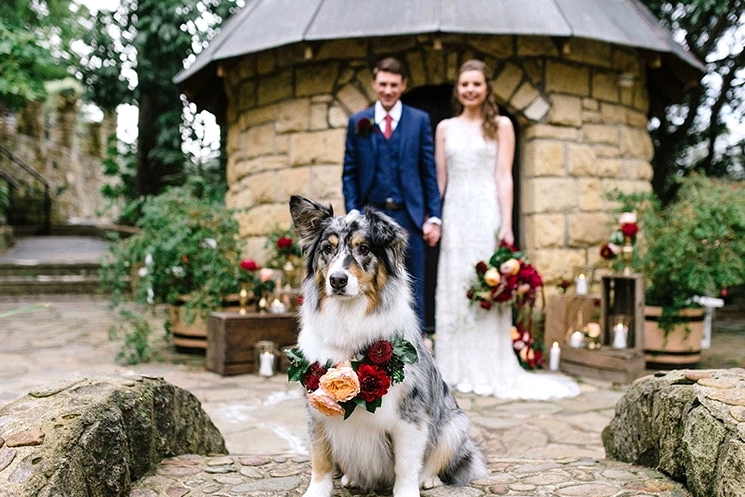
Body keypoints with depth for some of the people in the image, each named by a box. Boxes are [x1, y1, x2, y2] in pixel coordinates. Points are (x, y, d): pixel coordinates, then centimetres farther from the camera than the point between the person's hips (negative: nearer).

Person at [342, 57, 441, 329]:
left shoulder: (420, 120, 6)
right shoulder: (358, 122, 7)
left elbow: (429, 172, 4)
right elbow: (349, 174, 7)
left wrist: (434, 217, -2)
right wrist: (353, 215, -3)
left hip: (409, 217, 0)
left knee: (413, 291, 5)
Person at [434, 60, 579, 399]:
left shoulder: (501, 125, 4)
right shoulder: (445, 128, 12)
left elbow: (504, 177, -3)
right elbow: (439, 178, 10)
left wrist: (506, 224, -11)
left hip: (486, 213, -3)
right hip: (454, 215, 3)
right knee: (452, 291, 5)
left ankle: (489, 373, 7)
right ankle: (456, 371, 14)